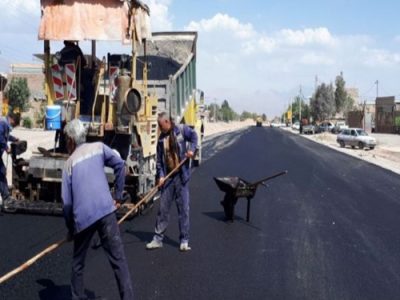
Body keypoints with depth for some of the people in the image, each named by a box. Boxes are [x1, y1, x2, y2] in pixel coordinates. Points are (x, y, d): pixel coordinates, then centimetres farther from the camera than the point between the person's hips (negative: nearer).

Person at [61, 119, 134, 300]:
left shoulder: (69, 163, 12)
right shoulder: (98, 147, 13)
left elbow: (67, 202, 7)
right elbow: (119, 164, 2)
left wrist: (70, 229, 19)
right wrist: (118, 196, 11)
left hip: (82, 217, 1)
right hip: (105, 210, -1)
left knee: (77, 263, 20)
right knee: (118, 259, -1)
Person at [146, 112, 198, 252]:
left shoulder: (182, 130, -4)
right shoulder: (161, 138, 7)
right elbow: (159, 160, 6)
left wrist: (192, 149, -11)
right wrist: (160, 175, -5)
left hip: (181, 176, -3)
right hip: (167, 177, 3)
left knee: (183, 209, 2)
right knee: (163, 208, 6)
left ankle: (184, 241, 11)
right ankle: (158, 239, 15)